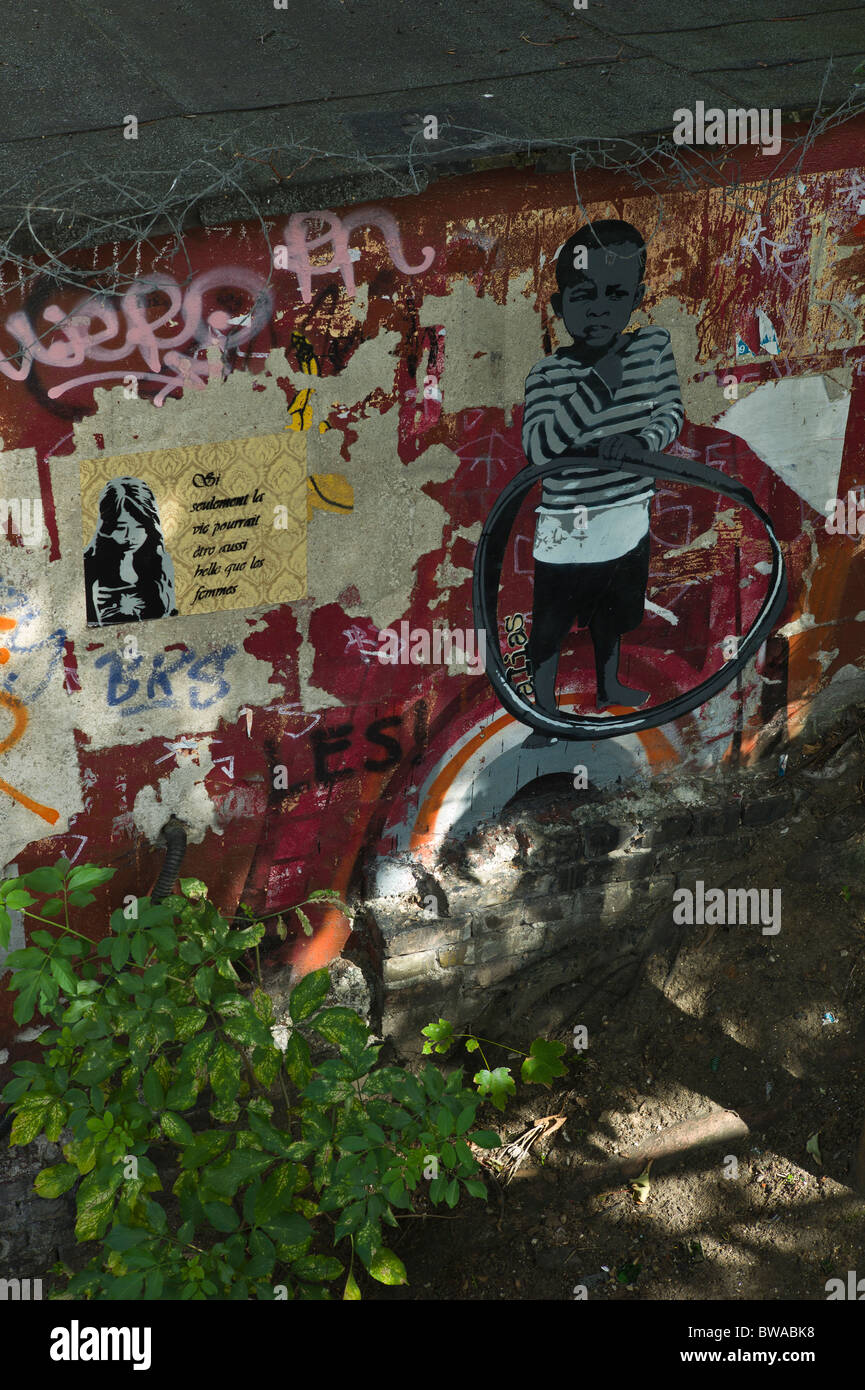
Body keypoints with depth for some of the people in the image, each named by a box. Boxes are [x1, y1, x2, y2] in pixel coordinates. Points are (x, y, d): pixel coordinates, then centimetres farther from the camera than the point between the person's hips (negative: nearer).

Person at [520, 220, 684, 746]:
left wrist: (641, 441, -21)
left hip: (628, 519, 4)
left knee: (612, 614, 27)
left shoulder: (654, 347, -8)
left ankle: (609, 685, 50)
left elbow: (672, 411, 1)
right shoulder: (549, 374, -19)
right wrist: (599, 385, -33)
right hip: (567, 528, -4)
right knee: (551, 626, 10)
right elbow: (537, 447, -27)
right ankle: (545, 712, 28)